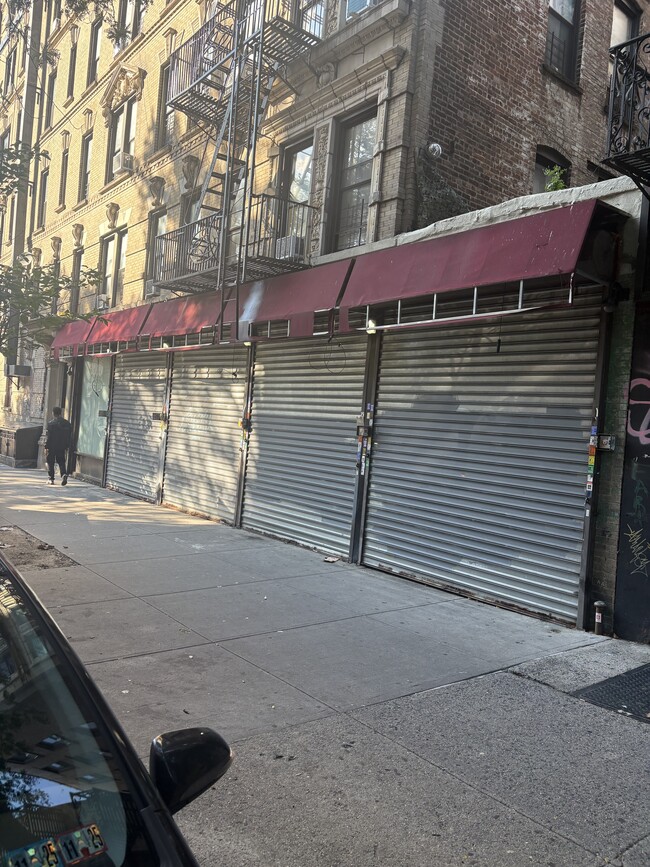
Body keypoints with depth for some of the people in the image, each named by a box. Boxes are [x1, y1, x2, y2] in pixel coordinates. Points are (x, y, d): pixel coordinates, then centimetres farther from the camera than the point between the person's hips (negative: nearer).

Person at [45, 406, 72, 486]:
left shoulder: (51, 423, -10)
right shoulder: (67, 423, 4)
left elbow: (48, 436, -11)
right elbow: (69, 436, 8)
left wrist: (46, 447, -7)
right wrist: (67, 446, 14)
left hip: (52, 446, -4)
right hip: (62, 447, 4)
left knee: (50, 463, 8)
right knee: (61, 462, 10)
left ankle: (51, 479, 10)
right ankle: (64, 474, -14)